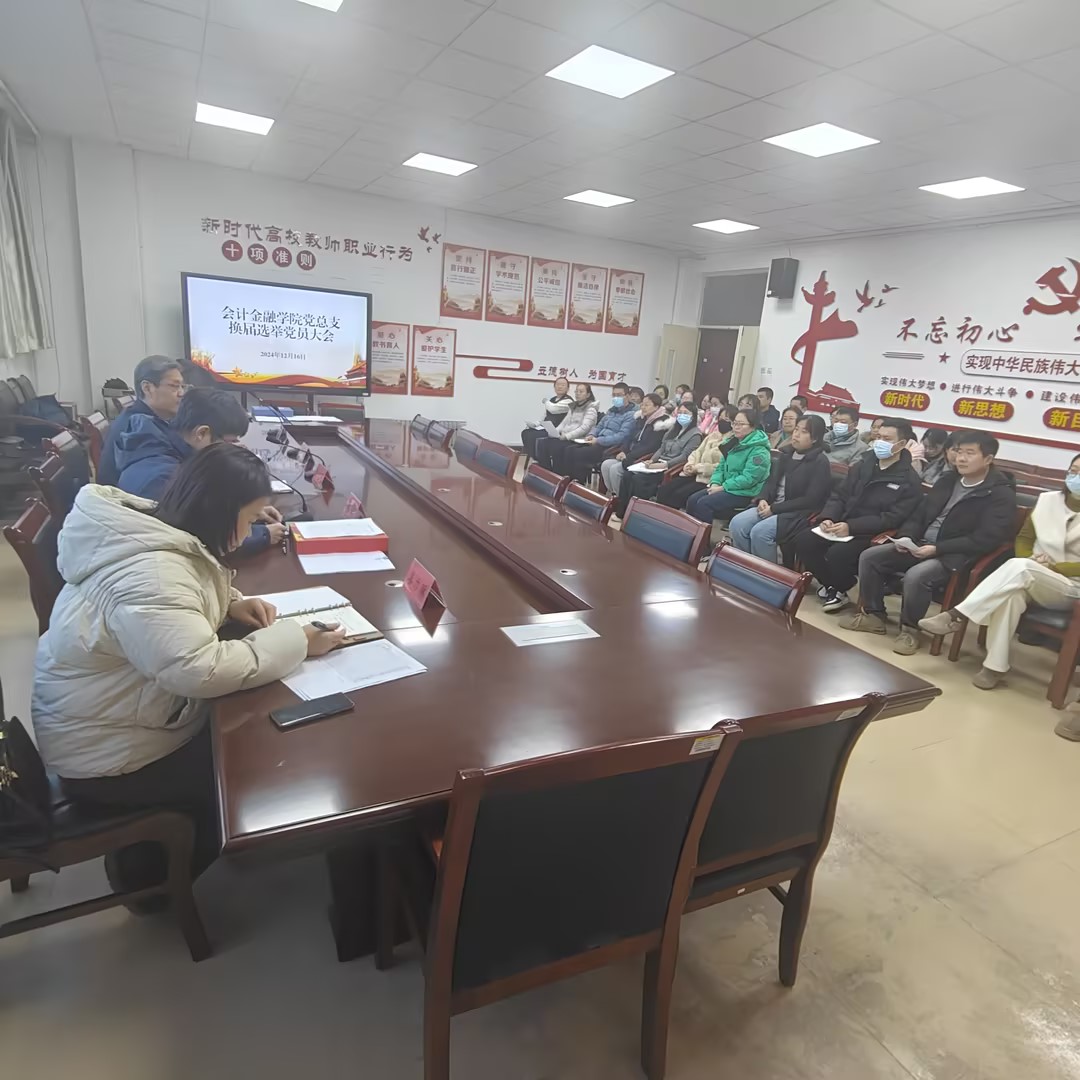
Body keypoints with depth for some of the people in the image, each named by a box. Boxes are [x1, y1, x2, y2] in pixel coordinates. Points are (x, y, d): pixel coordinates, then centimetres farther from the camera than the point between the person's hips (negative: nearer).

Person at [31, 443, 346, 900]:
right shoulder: (150, 575, -34)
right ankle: (144, 873, 19)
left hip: (112, 716, 9)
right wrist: (294, 640, -28)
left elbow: (181, 602, 17)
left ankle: (157, 843, 27)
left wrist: (231, 603, -3)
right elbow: (204, 671, -39)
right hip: (106, 754, -9)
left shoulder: (155, 534, -3)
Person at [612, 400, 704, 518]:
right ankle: (621, 512, -17)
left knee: (638, 479, -27)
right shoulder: (673, 430, 20)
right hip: (659, 464, 7)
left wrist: (663, 465, -21)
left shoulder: (695, 434, -4)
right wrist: (652, 460, -2)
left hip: (672, 469, -7)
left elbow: (684, 457, -14)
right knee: (628, 475, -16)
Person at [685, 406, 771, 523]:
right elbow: (721, 466, 14)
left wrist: (722, 487, -20)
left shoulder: (759, 450, -16)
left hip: (744, 493, -8)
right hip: (727, 487, 8)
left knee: (703, 504, -25)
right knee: (692, 500, -9)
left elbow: (748, 478, -23)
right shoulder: (733, 442, 12)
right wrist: (715, 483, -5)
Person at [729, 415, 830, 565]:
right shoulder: (787, 453, 14)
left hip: (798, 513, -7)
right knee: (737, 524, -17)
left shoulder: (820, 462, -8)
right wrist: (763, 499, -4)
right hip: (772, 506, 7)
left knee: (760, 532, -31)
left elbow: (810, 500, -15)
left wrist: (774, 509, -17)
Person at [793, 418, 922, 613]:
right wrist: (828, 518, -10)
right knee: (803, 541, -15)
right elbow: (840, 496, 12)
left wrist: (851, 526, -26)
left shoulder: (909, 481, -8)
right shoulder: (863, 465, 10)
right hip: (843, 525, 6)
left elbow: (892, 518, -17)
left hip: (873, 534, -6)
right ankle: (832, 585, 6)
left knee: (837, 553, -32)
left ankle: (840, 590, 2)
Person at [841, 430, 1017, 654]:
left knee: (915, 576, -35)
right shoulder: (948, 480, 14)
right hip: (921, 544, 7)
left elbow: (985, 539, -18)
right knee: (869, 557, -8)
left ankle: (910, 629, -12)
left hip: (957, 556, -7)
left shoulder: (1001, 495, -8)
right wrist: (906, 537, -5)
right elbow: (919, 514, 17)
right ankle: (873, 615, 4)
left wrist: (937, 549, -24)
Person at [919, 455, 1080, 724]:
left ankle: (957, 616, -36)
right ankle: (995, 666, -28)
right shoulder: (1047, 500, 9)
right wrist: (1030, 559, -7)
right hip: (1033, 582, 3)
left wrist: (1054, 567, -16)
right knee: (1011, 592, -34)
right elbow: (1024, 538, 13)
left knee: (1019, 567, -36)